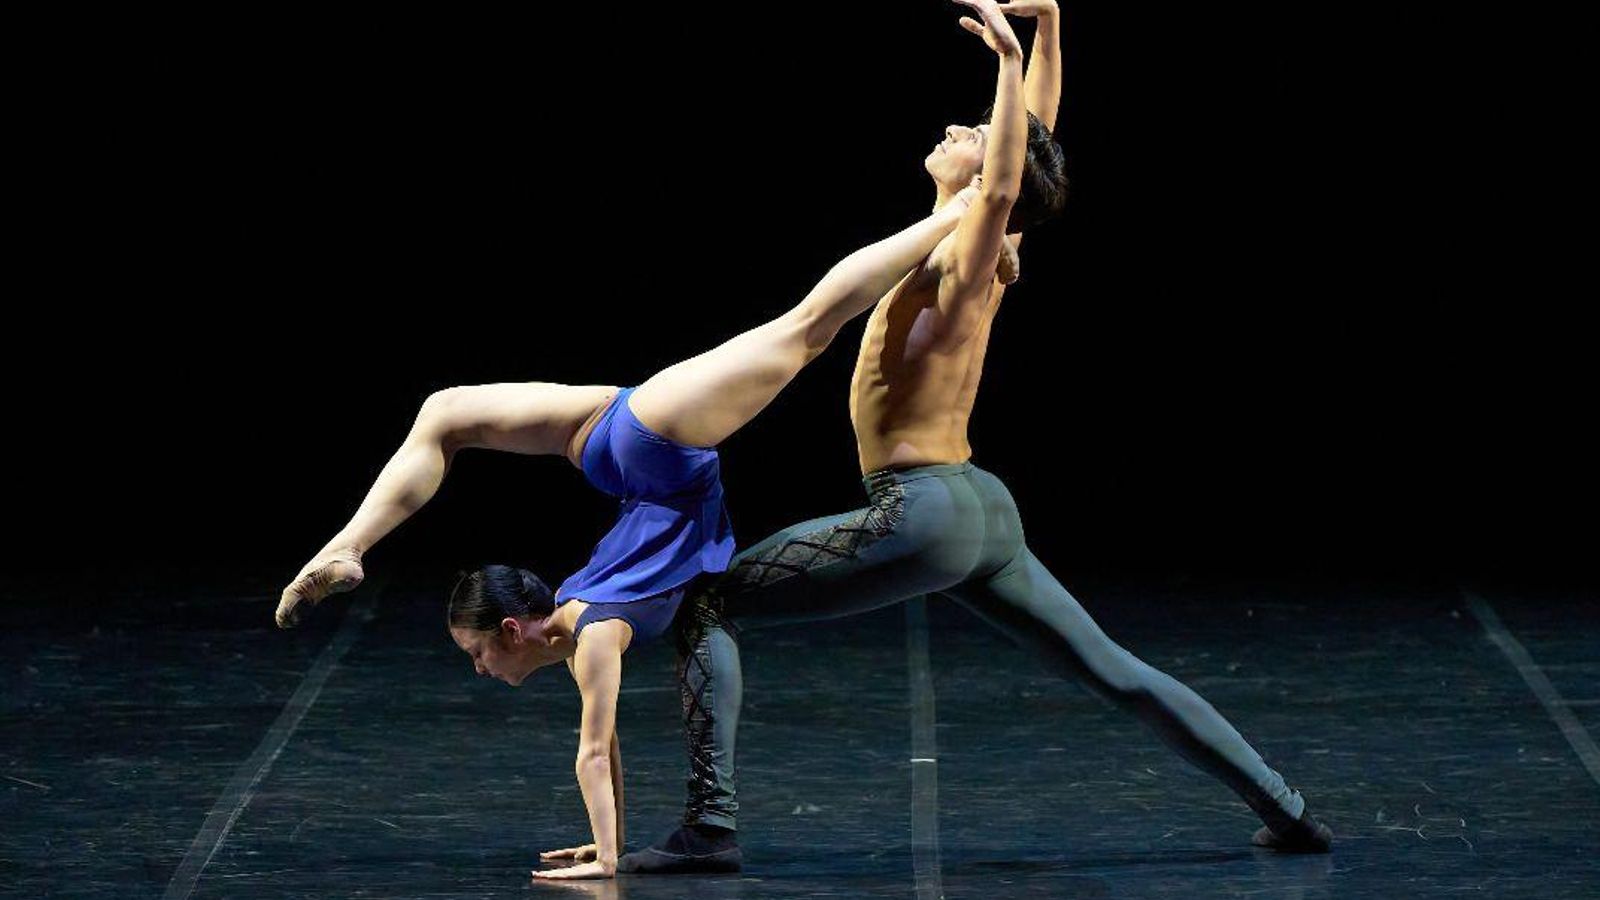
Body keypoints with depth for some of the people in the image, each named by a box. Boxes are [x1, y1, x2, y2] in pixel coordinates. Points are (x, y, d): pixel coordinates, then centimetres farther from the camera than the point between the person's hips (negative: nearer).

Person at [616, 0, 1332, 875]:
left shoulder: (961, 260, -14)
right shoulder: (987, 259, 7)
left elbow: (1007, 183, -35)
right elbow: (1035, 134, 18)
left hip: (922, 511, -9)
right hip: (982, 511, 9)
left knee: (706, 606, -5)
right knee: (1119, 675, 14)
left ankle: (709, 826, -14)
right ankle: (1286, 810, 15)